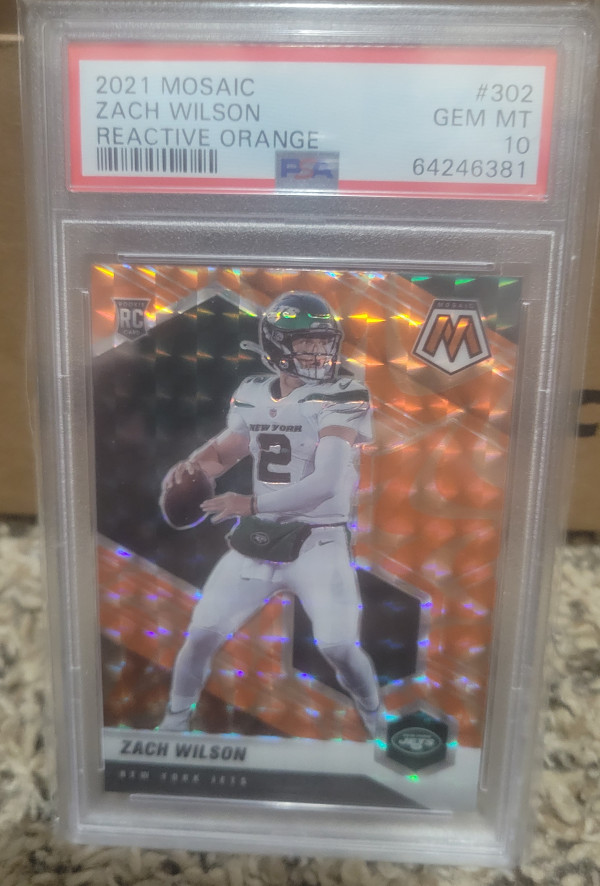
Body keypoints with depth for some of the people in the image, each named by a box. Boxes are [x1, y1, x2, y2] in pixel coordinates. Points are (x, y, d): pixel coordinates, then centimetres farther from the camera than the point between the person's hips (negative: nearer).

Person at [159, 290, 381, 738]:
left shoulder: (340, 399, -14)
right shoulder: (253, 394, 3)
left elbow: (324, 484, -24)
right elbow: (223, 452, 16)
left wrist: (251, 504, -23)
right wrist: (192, 465, -6)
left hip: (319, 543, -4)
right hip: (257, 540, 5)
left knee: (339, 647, -11)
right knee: (203, 634, 5)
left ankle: (377, 722, 23)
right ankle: (175, 721, 33)